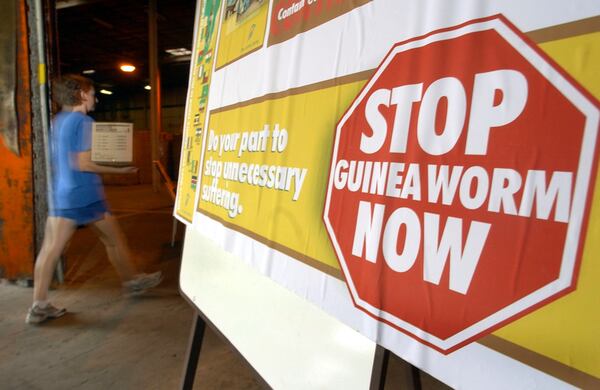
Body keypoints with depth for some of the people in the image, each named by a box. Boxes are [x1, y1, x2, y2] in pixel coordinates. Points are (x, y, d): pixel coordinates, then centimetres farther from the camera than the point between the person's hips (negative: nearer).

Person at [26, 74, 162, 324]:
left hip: (60, 195, 7)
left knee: (50, 249, 5)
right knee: (114, 239, 11)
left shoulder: (57, 121, 13)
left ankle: (39, 306, 9)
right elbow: (84, 163, -19)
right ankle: (132, 282, 27)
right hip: (86, 196, -7)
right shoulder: (84, 122, -13)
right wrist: (120, 169, -13)